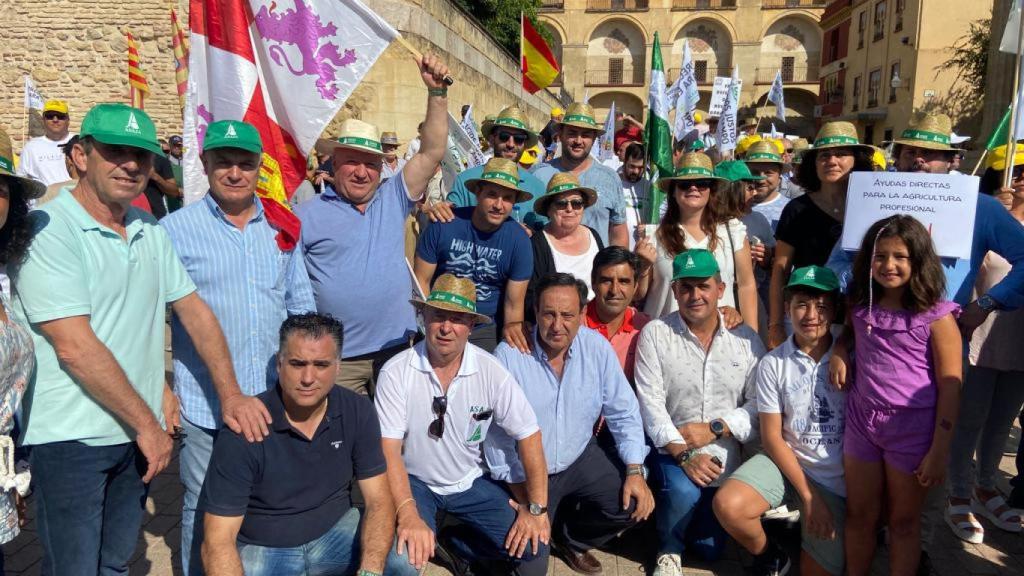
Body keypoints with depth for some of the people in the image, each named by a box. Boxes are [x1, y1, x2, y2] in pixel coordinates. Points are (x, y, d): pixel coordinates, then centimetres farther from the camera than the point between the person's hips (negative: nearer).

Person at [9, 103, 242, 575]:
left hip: (137, 432, 7)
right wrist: (146, 424, -13)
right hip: (71, 440, -6)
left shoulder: (150, 232, 8)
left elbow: (194, 311, 8)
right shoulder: (49, 231, -15)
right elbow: (75, 347, -20)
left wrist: (231, 393, -1)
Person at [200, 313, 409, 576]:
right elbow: (218, 539, -18)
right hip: (262, 548, -1)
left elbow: (377, 499, -8)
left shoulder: (358, 412, -11)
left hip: (336, 532, 2)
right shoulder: (243, 428, -21)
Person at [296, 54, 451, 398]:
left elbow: (432, 153, -1)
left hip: (397, 349, 3)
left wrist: (437, 92, -9)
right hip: (336, 359, -2)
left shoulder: (393, 201, 6)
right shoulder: (307, 215, 0)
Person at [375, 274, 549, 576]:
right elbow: (389, 450, -19)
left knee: (533, 550, -11)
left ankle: (453, 546, 12)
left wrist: (538, 508, -10)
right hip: (414, 481, -3)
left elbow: (528, 435, -7)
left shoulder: (491, 371, -13)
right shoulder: (396, 372, -17)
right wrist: (408, 515, -32)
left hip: (471, 482, 3)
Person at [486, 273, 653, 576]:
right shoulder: (509, 355, -19)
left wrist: (635, 471, -12)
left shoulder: (597, 348, -9)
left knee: (635, 501, -14)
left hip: (581, 459, 3)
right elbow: (496, 429, -14)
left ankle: (570, 538, 15)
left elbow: (624, 414, -4)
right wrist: (515, 487, -12)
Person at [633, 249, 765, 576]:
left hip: (724, 459, 3)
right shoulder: (655, 334, -8)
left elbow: (759, 404, -3)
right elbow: (650, 404, -12)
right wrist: (683, 454, -21)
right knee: (684, 490, -34)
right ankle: (669, 550, -1)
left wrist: (714, 428, -16)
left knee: (710, 549, 9)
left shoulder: (746, 339, -1)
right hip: (672, 452, -2)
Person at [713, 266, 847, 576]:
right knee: (727, 504, -25)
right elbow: (772, 437, -4)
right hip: (786, 462, 1)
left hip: (835, 479, 0)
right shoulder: (772, 364, -6)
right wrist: (808, 495, -12)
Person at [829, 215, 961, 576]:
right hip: (861, 423, 4)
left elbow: (950, 386, -10)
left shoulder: (936, 317, -11)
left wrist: (940, 451, -12)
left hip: (912, 429, -4)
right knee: (859, 516, 16)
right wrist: (839, 350, 1)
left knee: (904, 521, 13)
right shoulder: (860, 307, 2)